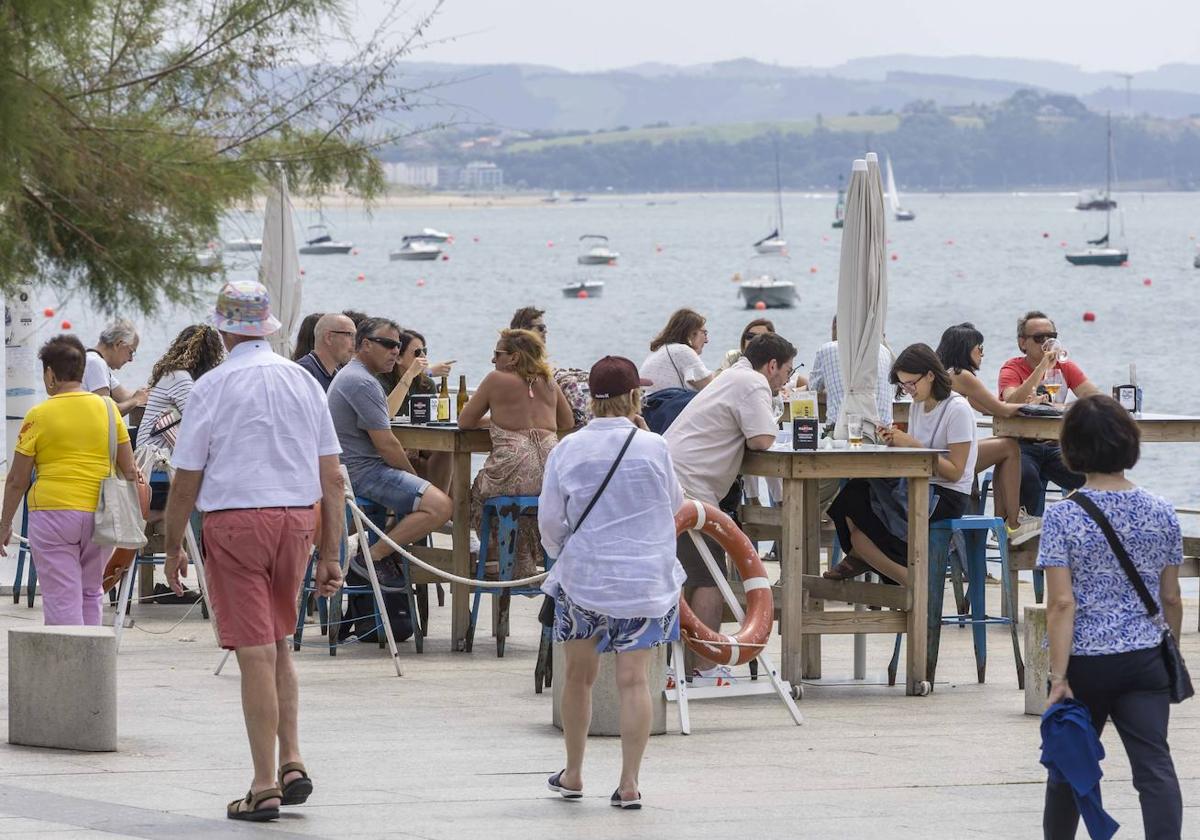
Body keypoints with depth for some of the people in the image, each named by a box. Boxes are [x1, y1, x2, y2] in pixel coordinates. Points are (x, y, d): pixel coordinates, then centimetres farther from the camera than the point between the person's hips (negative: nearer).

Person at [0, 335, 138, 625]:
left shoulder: (39, 415, -5)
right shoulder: (108, 409, 5)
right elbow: (129, 470, 7)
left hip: (53, 512, -4)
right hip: (100, 515, 4)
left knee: (62, 601, -4)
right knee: (90, 595, 18)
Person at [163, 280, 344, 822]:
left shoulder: (212, 388, -6)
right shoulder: (303, 382, 6)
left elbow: (186, 481, -4)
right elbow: (331, 478, 7)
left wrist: (173, 548, 8)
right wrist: (330, 554, 12)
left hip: (235, 521, -4)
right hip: (297, 522, 4)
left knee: (256, 654, -4)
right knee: (279, 644, 20)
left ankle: (265, 788, -2)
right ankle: (292, 763, 11)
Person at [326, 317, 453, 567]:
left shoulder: (349, 375, 19)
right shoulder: (362, 382, -17)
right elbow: (385, 444, -18)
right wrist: (411, 473, -1)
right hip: (364, 472, -11)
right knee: (439, 506, -23)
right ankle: (373, 556, -19)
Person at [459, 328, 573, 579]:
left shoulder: (497, 380, 3)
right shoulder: (549, 384, 16)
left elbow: (465, 421, 9)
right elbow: (568, 424, 29)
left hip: (514, 471, -5)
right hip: (550, 471, 5)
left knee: (478, 492, 24)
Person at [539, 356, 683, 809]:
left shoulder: (567, 450, -5)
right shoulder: (653, 447, -9)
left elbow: (550, 521, 0)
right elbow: (674, 503, 9)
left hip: (582, 575, 1)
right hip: (645, 579, -1)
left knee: (579, 674, 17)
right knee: (633, 678, 0)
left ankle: (573, 775, 28)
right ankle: (629, 783, -4)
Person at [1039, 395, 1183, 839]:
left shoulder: (1063, 517, -11)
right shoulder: (1160, 513, -1)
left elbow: (1062, 603, -14)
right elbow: (1170, 598, 7)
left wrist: (1059, 678, -12)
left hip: (1086, 661, -2)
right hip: (1145, 660, 2)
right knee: (1155, 766, -6)